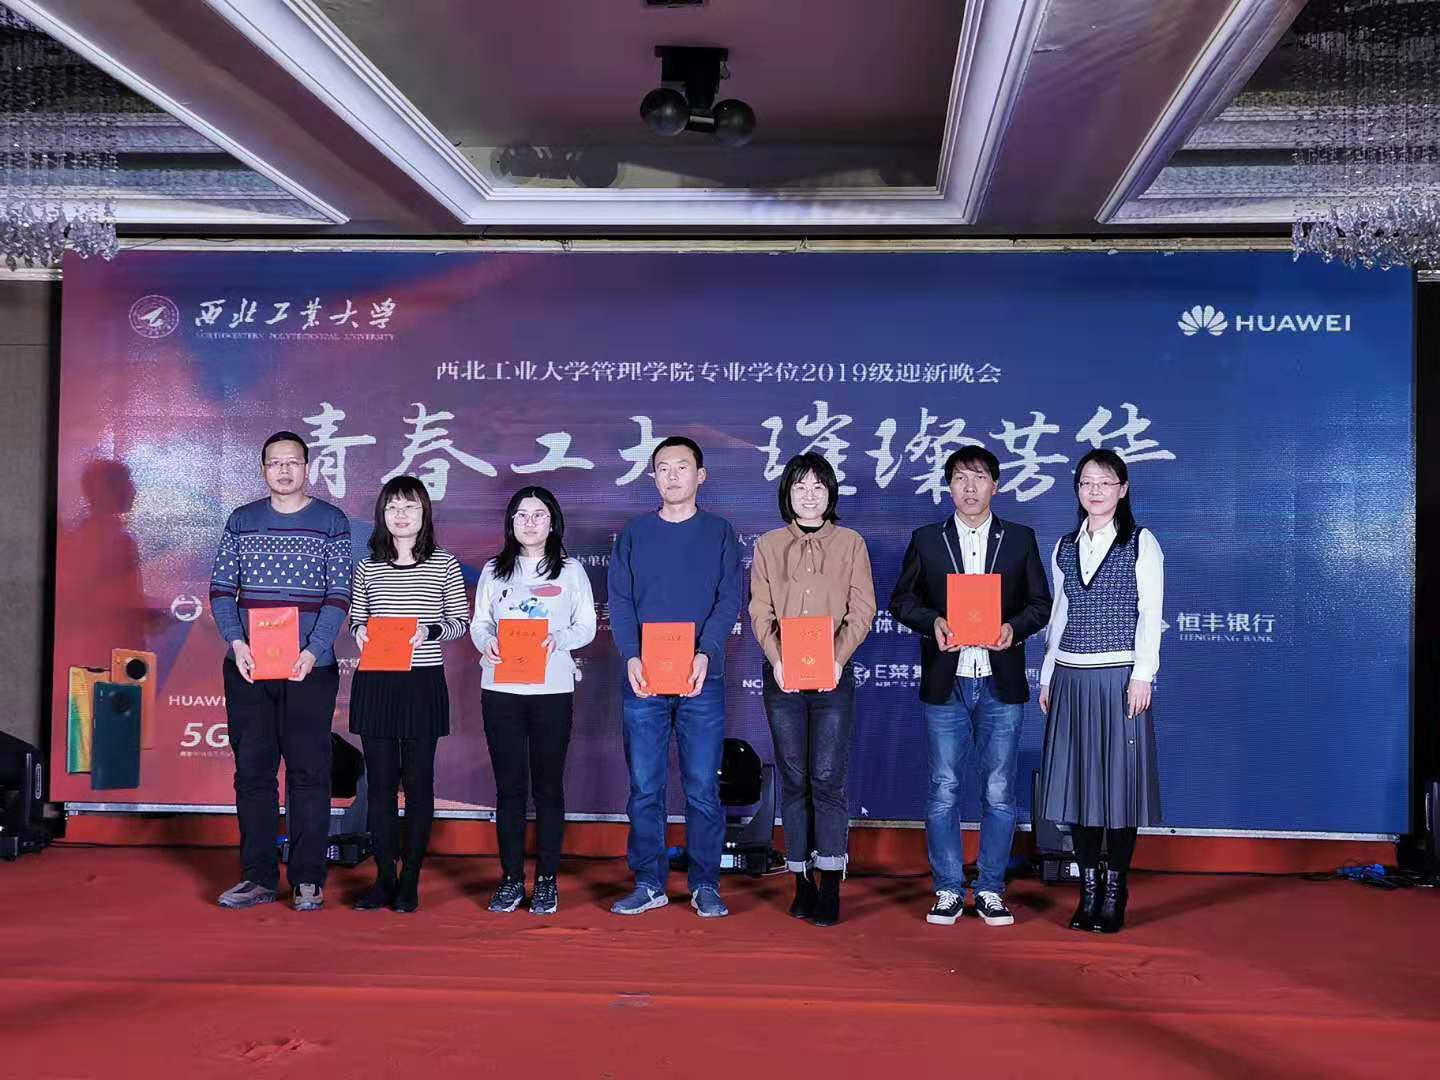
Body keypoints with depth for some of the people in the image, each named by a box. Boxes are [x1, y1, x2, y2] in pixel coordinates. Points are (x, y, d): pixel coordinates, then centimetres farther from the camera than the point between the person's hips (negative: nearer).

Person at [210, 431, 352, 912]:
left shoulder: (332, 522, 2)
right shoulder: (242, 521, 10)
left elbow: (339, 594, -4)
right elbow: (221, 588, 6)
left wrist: (314, 650, -16)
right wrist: (236, 642, -10)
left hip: (310, 668, -3)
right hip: (247, 667, 3)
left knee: (308, 772, 0)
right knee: (252, 770, 6)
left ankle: (307, 880, 8)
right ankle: (259, 876, 15)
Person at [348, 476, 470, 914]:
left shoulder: (444, 565, 1)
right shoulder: (368, 567, 7)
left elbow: (461, 622, 3)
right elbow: (355, 618, 14)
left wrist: (429, 631, -15)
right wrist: (360, 631, -8)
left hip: (423, 683, -2)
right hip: (375, 683, 2)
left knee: (418, 781, 3)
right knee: (380, 781, 5)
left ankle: (410, 881, 12)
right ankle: (384, 878, 14)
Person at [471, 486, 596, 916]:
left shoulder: (571, 571, 7)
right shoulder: (494, 571, 11)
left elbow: (587, 626, 4)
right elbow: (478, 622, 8)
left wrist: (559, 639, -16)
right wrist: (486, 642, -14)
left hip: (552, 690, -1)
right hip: (501, 688, 1)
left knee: (548, 785, 3)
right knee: (509, 786, 4)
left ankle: (547, 880, 10)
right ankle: (511, 879, 12)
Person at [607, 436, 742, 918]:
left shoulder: (719, 532, 8)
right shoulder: (634, 533, 11)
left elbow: (729, 600, -1)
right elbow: (620, 601, 4)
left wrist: (706, 653, -17)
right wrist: (631, 656, -12)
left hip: (700, 680, -1)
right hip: (642, 680, 1)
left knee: (702, 788, 1)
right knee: (644, 788, 4)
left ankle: (705, 885, 10)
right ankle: (649, 883, 13)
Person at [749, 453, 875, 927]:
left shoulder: (850, 543, 6)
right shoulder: (768, 546, 10)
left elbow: (862, 610, 0)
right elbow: (760, 612, 3)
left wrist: (838, 658, -14)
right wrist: (776, 659, -13)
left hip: (833, 675, -1)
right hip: (782, 676, 2)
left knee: (827, 778, -6)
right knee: (794, 779, 4)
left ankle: (830, 888, -3)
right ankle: (802, 883, 11)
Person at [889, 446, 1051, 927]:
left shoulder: (1021, 539, 8)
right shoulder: (926, 540, 7)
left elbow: (1039, 602, 7)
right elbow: (902, 599, 6)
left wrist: (1014, 627, -12)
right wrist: (933, 622, -12)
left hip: (1001, 684, 0)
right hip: (945, 684, 0)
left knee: (999, 793, 4)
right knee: (943, 791, 3)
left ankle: (991, 889, 15)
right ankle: (948, 890, 13)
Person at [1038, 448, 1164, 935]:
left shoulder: (1141, 543, 0)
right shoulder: (1065, 547, 12)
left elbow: (1151, 614, -5)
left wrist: (1141, 676, -12)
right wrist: (1047, 677, 13)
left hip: (1119, 676, -4)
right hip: (1071, 677, 4)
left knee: (1119, 780, -1)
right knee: (1077, 780, 5)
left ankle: (1115, 893, 9)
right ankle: (1088, 890, 14)